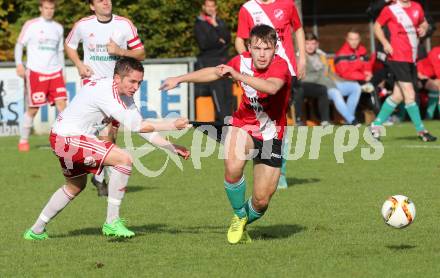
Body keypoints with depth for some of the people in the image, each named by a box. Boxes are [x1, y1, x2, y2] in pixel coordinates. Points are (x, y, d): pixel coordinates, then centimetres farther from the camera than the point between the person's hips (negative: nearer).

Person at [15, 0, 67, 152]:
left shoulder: (58, 28, 14)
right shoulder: (31, 25, 1)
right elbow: (19, 44, 2)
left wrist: (62, 71, 17)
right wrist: (19, 64, -11)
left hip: (55, 72, 4)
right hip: (35, 72, -4)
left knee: (62, 104, -9)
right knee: (33, 109, -1)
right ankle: (23, 140, 14)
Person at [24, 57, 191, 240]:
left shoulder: (123, 94, 6)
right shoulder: (105, 93, -25)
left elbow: (142, 126, 10)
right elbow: (135, 126, -27)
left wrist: (172, 147, 3)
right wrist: (172, 125, -25)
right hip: (68, 138, -11)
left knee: (76, 186, 29)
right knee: (124, 159, -20)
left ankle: (36, 231, 39)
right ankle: (112, 222, -16)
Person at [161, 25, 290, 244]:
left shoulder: (280, 66, -22)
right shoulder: (243, 61, -8)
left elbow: (271, 87, -47)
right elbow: (214, 72, 13)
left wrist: (239, 76, -54)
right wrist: (180, 79, 20)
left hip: (270, 134, -2)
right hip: (243, 125, 2)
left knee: (261, 200, -2)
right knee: (233, 168, -29)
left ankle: (243, 225, 34)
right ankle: (239, 216, -1)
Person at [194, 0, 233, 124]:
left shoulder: (221, 23, 18)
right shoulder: (199, 25, 3)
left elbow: (227, 38, 0)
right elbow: (203, 44, -10)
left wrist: (215, 25, -5)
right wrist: (219, 41, -4)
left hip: (224, 61, 5)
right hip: (209, 62, -5)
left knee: (228, 93, -2)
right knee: (217, 94, -14)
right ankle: (223, 120, -17)